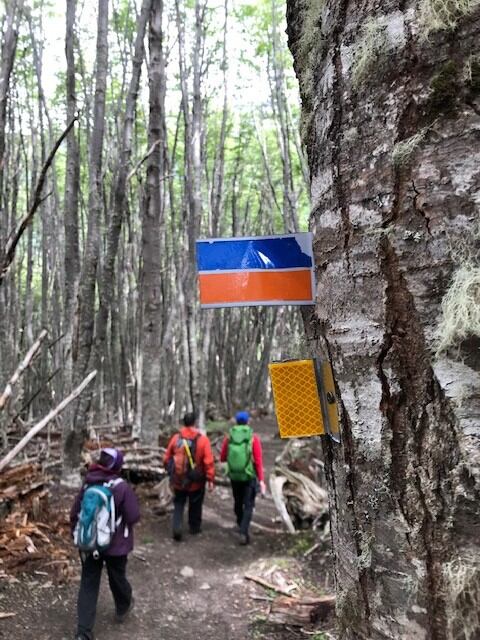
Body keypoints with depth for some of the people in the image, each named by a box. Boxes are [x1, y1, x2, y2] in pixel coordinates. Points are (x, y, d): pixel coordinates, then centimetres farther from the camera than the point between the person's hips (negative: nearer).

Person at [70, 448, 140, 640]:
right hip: (115, 545, -3)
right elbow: (134, 517, -17)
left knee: (88, 584, 11)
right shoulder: (122, 487, -21)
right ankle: (123, 608, 46)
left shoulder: (87, 484, -5)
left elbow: (74, 513, 3)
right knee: (117, 578, 21)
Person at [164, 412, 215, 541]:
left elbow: (167, 458, 3)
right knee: (195, 505, 19)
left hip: (178, 480, 2)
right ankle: (194, 528, 33)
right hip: (196, 482, -1)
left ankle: (177, 528, 1)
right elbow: (208, 462, -18)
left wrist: (171, 472, 19)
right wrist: (210, 479, -10)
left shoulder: (176, 438, -7)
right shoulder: (202, 440, -15)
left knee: (178, 504, 16)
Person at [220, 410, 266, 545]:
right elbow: (258, 460, -13)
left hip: (234, 476, 3)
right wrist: (261, 480, -11)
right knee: (248, 505, 5)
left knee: (238, 502, 22)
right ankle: (243, 532, -7)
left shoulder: (229, 437, -3)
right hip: (249, 476, -3)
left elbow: (222, 458, 5)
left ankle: (240, 524, 43)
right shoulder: (253, 438, -10)